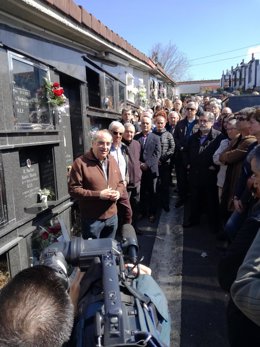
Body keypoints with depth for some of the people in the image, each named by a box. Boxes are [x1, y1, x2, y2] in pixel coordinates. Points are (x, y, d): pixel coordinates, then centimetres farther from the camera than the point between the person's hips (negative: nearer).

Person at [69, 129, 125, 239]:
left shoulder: (112, 160, 7)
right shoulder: (81, 162, -15)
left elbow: (120, 182, 15)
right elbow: (73, 189, -17)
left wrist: (118, 192, -9)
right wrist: (98, 195, -23)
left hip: (112, 216, 6)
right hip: (92, 219, -6)